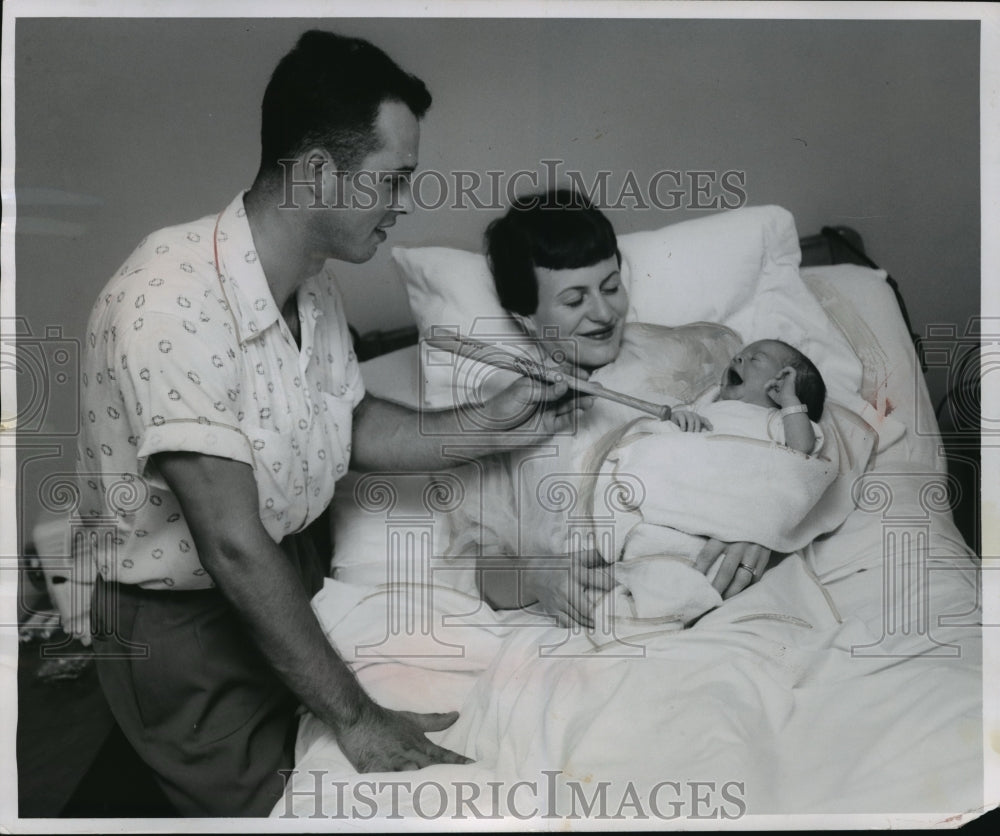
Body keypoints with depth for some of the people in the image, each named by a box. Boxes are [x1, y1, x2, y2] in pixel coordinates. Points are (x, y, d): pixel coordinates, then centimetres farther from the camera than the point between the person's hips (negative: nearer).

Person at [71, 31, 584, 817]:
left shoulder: (313, 283, -5)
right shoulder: (170, 306, -32)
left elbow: (353, 426, 6)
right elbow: (234, 545, -32)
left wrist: (488, 426, -8)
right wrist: (353, 716, -26)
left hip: (291, 572, 7)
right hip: (182, 621, -6)